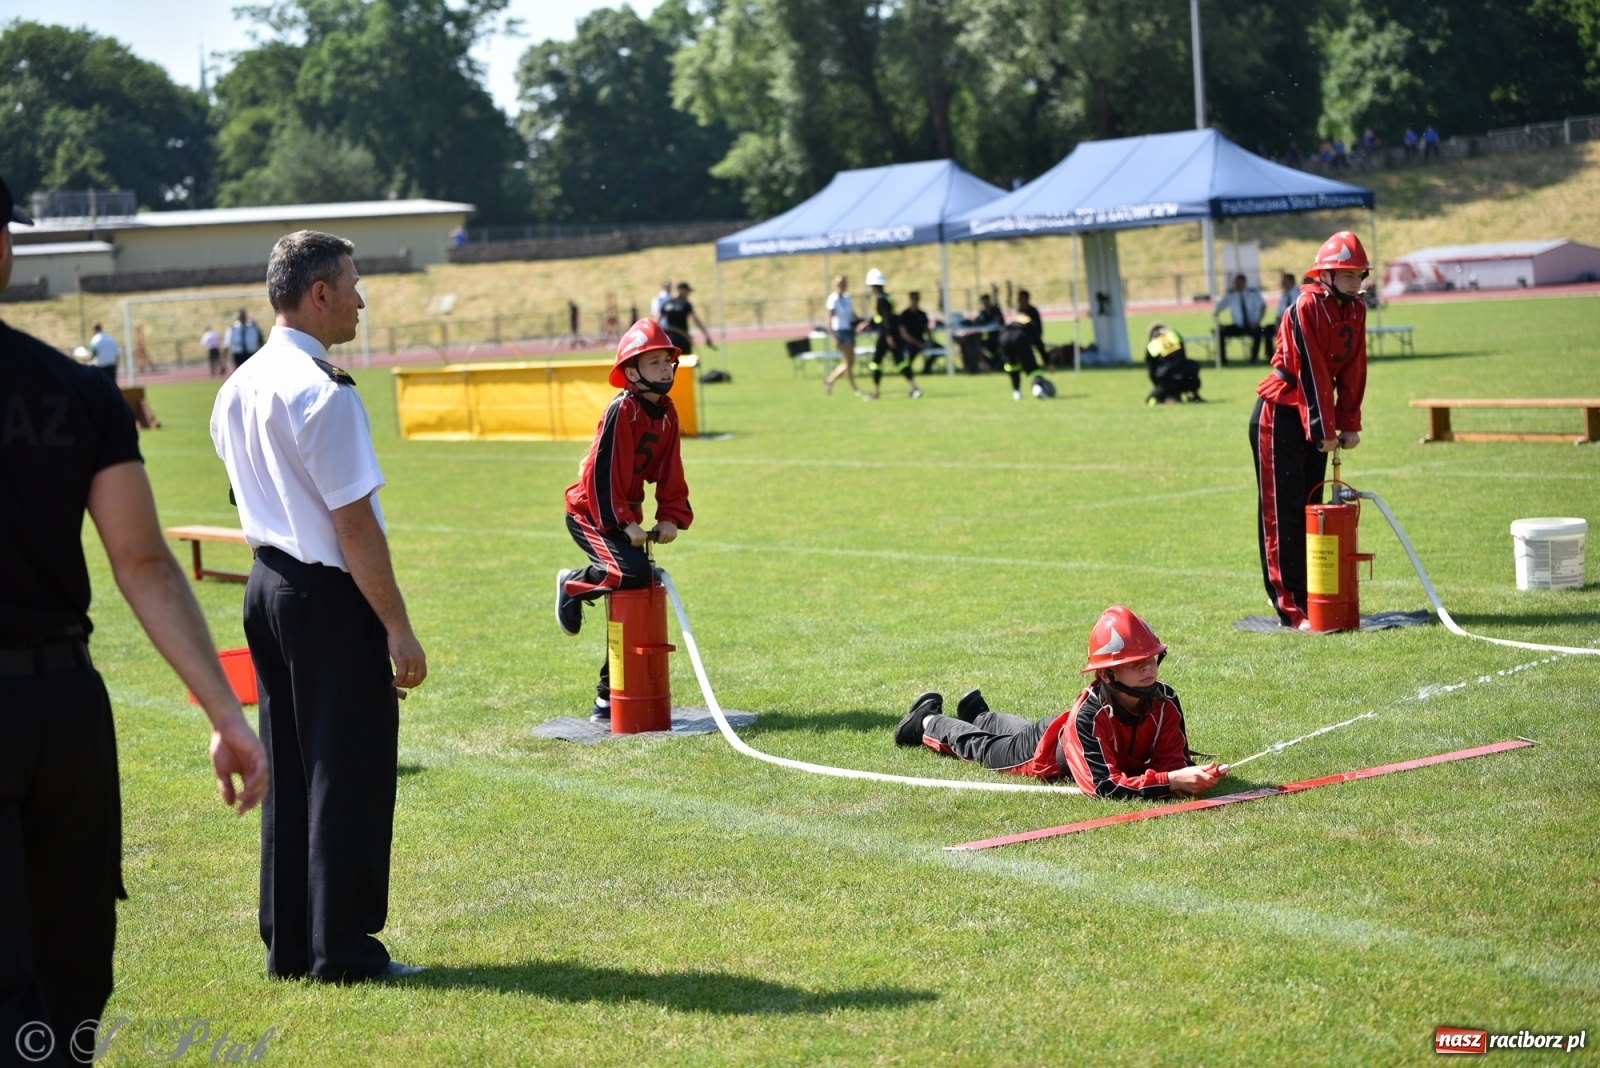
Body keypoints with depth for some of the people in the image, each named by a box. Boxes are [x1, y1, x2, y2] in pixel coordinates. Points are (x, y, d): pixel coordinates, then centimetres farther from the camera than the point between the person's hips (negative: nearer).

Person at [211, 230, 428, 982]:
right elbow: (354, 525, -19)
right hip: (331, 594, -9)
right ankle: (342, 948, 7)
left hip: (267, 582, 9)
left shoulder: (237, 389, 9)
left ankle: (288, 943, 22)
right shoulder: (323, 393, -18)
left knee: (288, 768, 15)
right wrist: (398, 629, -16)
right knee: (348, 772, 0)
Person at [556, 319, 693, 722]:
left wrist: (672, 518, -2)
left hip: (626, 515, 8)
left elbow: (670, 473, 9)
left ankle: (608, 699, 16)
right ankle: (572, 585, 0)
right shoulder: (621, 411, -20)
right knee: (633, 573, -31)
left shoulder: (667, 413, 4)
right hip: (590, 512, -8)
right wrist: (623, 524, -22)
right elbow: (603, 472, -21)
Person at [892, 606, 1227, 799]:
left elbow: (1173, 760, -28)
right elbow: (1104, 785, -53)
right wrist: (1172, 781, -61)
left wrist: (1190, 775, -53)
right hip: (1043, 751, -5)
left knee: (1017, 732, 37)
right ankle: (928, 722, 53)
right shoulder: (1089, 715, -48)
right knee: (983, 747, 25)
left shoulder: (1166, 703, -33)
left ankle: (978, 714, 67)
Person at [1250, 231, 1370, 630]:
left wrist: (1349, 424, -2)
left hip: (1314, 419, 8)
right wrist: (1324, 430, -20)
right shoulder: (1306, 307, -19)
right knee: (1282, 514, -6)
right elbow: (1311, 373, -21)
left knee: (1310, 511, 12)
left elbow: (1353, 372, 5)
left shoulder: (1356, 311, 5)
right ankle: (1292, 609, -8)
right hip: (1280, 416, -8)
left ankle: (1310, 596, 18)